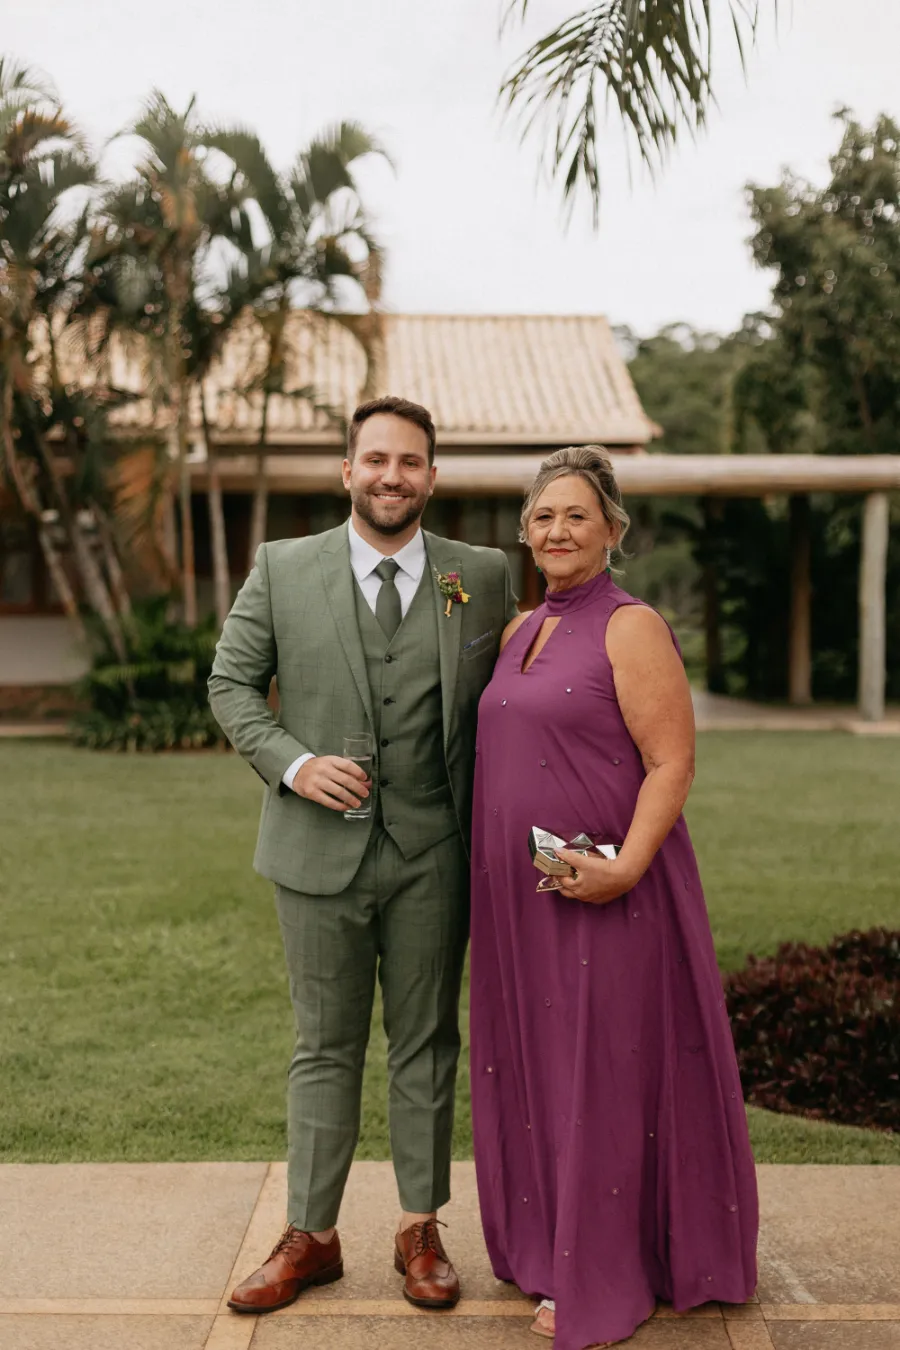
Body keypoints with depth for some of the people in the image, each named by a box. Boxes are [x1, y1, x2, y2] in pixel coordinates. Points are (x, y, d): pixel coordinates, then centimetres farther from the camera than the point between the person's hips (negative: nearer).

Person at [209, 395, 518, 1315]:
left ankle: (420, 1231, 28)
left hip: (433, 857, 1)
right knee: (325, 1047, 11)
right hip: (320, 849, 0)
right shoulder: (281, 569, 0)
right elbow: (231, 681, 4)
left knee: (426, 1044, 12)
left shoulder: (483, 576, 2)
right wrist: (293, 762, -12)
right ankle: (310, 1237, 26)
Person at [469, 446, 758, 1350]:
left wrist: (624, 867, -24)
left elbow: (672, 763, -16)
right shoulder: (522, 631, 13)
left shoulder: (631, 628, -10)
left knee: (602, 1072, 3)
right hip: (521, 899, 8)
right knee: (536, 1067, 15)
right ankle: (550, 1247, 32)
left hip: (601, 894, -7)